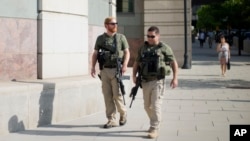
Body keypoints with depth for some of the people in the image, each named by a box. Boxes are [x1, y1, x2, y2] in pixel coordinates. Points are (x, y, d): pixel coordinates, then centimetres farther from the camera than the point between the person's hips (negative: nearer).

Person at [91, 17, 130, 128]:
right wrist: (93, 67, -1)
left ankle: (123, 113, 19)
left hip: (116, 69, -2)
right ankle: (111, 120, 9)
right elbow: (95, 54, 11)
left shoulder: (121, 37, 5)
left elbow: (127, 52, 4)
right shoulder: (100, 38, 10)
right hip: (104, 70, 2)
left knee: (117, 94, -6)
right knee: (107, 95, 2)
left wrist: (125, 65, -12)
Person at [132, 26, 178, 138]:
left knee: (156, 105, -10)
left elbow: (174, 63, 1)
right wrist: (134, 75, 0)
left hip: (158, 81, -5)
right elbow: (136, 63, 13)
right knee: (147, 106, 13)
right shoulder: (143, 48, 11)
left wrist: (175, 78, -5)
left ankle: (154, 129, -5)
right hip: (145, 81, 5)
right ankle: (155, 123, 34)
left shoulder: (164, 48, -2)